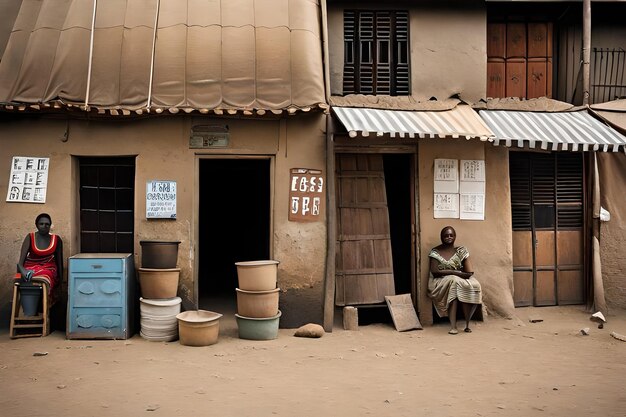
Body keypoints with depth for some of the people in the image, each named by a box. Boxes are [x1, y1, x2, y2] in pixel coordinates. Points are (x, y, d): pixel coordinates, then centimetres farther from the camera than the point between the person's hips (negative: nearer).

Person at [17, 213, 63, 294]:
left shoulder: (56, 239, 5)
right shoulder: (30, 237, -1)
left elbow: (59, 261, 10)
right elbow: (21, 260, -10)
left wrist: (60, 279, 8)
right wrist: (21, 269, -31)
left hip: (49, 269, 1)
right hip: (30, 267, 0)